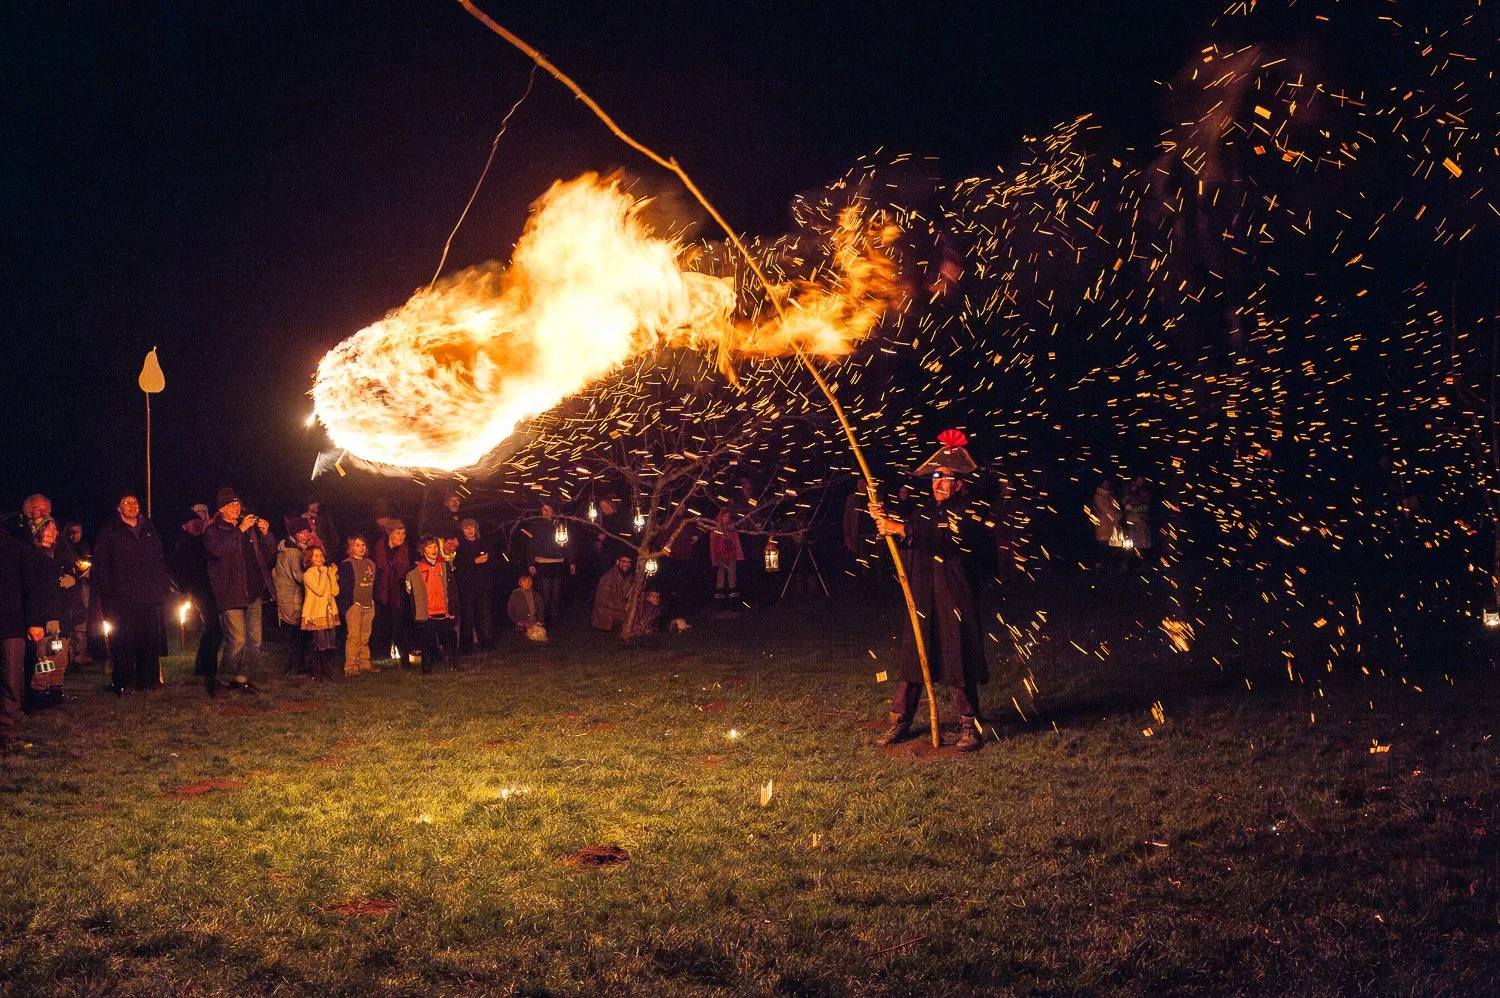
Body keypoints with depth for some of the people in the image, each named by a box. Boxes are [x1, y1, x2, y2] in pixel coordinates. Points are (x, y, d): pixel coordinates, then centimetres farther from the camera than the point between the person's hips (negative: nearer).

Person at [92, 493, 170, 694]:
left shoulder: (149, 529, 18)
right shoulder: (109, 532, 6)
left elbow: (160, 559, 21)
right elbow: (100, 565, 2)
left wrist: (161, 587, 12)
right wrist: (108, 592, -7)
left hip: (149, 595, 4)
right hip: (123, 598, -4)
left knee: (150, 639, 3)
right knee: (124, 640, -6)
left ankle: (149, 679, 11)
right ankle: (123, 683, -1)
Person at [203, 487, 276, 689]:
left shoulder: (250, 529, 18)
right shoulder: (212, 531, 2)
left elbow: (269, 554, 20)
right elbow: (218, 550, -19)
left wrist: (265, 534, 3)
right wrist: (240, 530, -18)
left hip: (253, 592, 6)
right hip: (231, 594, -6)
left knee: (254, 640, 4)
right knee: (237, 640, -11)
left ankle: (244, 677, 12)